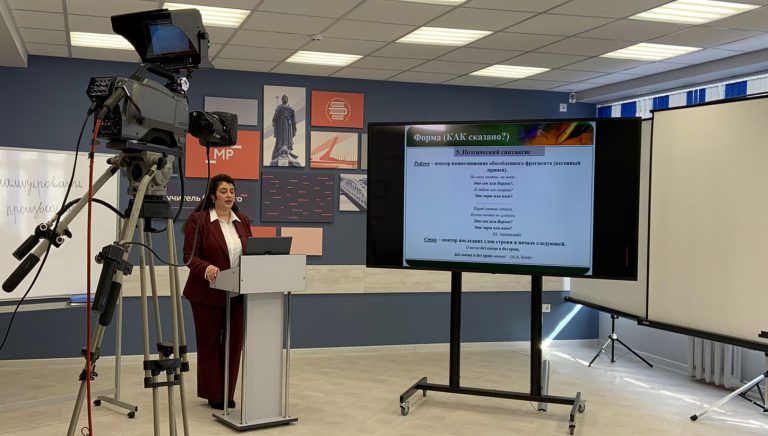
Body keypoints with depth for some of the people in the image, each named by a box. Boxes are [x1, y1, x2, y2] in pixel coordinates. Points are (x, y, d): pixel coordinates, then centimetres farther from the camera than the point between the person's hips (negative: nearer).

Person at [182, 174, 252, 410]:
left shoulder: (243, 221, 10)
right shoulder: (198, 219, -6)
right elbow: (189, 256, -11)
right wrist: (207, 269, -29)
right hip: (208, 293, -4)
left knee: (234, 342, 6)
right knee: (209, 343, 7)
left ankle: (228, 393, 18)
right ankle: (213, 395, 18)